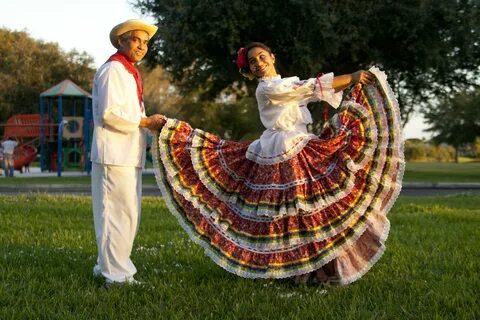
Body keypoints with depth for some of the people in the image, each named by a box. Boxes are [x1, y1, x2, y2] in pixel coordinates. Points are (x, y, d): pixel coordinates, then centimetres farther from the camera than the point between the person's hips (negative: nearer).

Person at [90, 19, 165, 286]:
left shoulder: (129, 72, 20)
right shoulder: (113, 70, -10)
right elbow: (110, 113, -21)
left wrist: (151, 124, 11)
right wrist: (146, 122, -13)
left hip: (129, 155, 10)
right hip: (115, 154, -10)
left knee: (128, 215, 15)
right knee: (119, 214, -7)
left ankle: (108, 267, 24)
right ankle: (116, 274, -2)